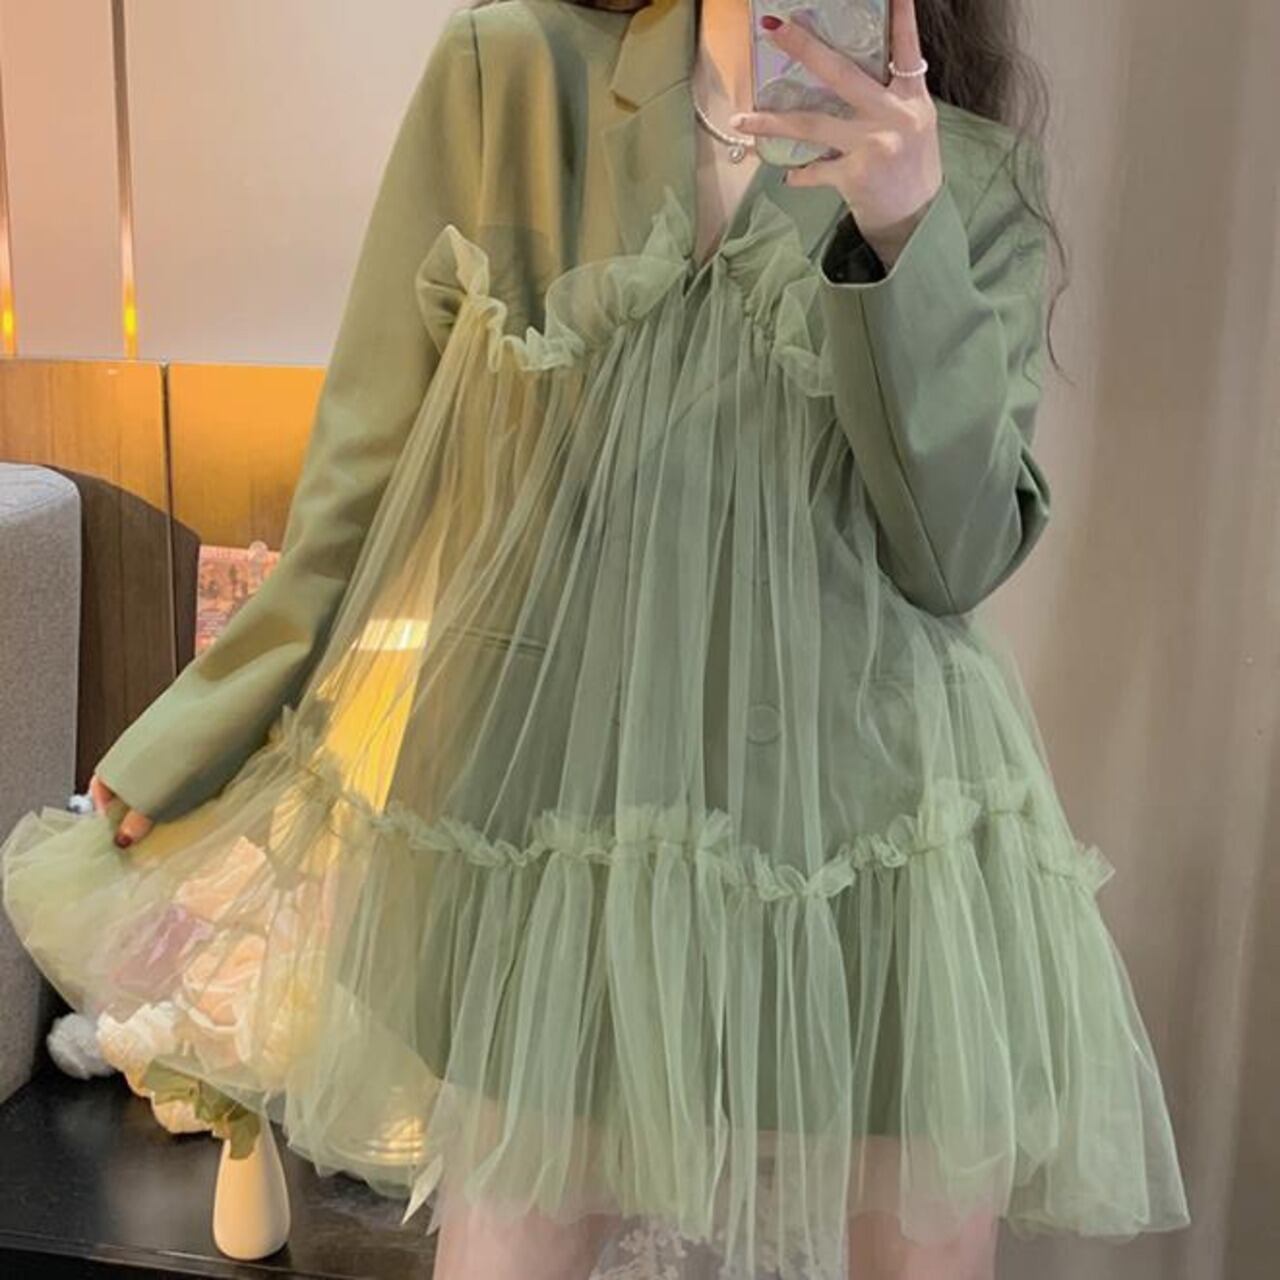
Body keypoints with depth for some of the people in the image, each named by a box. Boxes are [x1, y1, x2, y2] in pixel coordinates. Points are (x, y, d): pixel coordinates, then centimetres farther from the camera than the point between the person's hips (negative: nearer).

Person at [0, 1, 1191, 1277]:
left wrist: (909, 235, -17)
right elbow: (363, 478, 3)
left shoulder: (974, 179, 3)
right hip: (549, 824, -1)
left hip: (871, 851, 2)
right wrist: (180, 762, 8)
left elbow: (960, 557, -5)